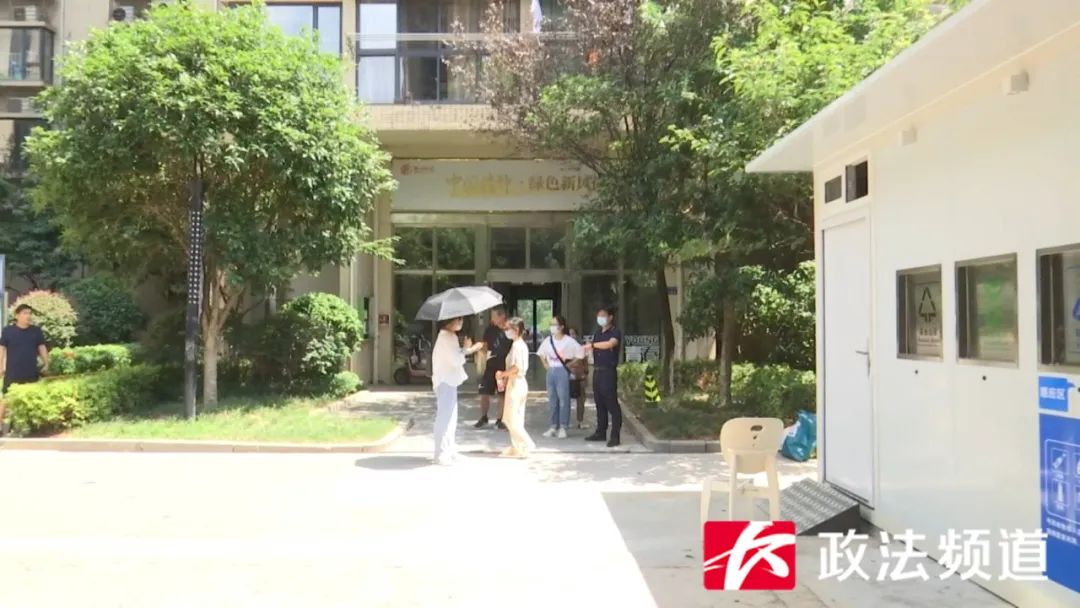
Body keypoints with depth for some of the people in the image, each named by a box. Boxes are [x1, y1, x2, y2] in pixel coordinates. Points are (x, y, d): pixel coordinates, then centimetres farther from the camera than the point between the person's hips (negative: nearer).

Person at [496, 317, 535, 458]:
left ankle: (527, 444, -6)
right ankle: (516, 446, 16)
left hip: (515, 384, -10)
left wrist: (502, 374, -12)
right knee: (516, 418, 13)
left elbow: (516, 367, -25)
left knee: (511, 419, -5)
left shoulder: (516, 345, -16)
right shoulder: (522, 344, 13)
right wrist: (505, 375, 8)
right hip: (520, 383, 10)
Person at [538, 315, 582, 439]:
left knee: (563, 400, -3)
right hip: (551, 371, 6)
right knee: (552, 400, 9)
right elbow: (541, 353, 22)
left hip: (562, 371, -6)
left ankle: (563, 427, 3)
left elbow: (580, 353, -11)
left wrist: (570, 364, -7)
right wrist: (545, 364, 11)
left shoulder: (569, 341, -10)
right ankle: (554, 427, 17)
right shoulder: (548, 340, 6)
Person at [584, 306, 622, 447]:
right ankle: (601, 432, 20)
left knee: (612, 404, -6)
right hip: (597, 371, 7)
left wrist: (592, 345, -23)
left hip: (608, 372, -7)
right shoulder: (598, 333, 17)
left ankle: (615, 436, -4)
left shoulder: (615, 332, -6)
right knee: (600, 403, 12)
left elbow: (610, 344, -26)